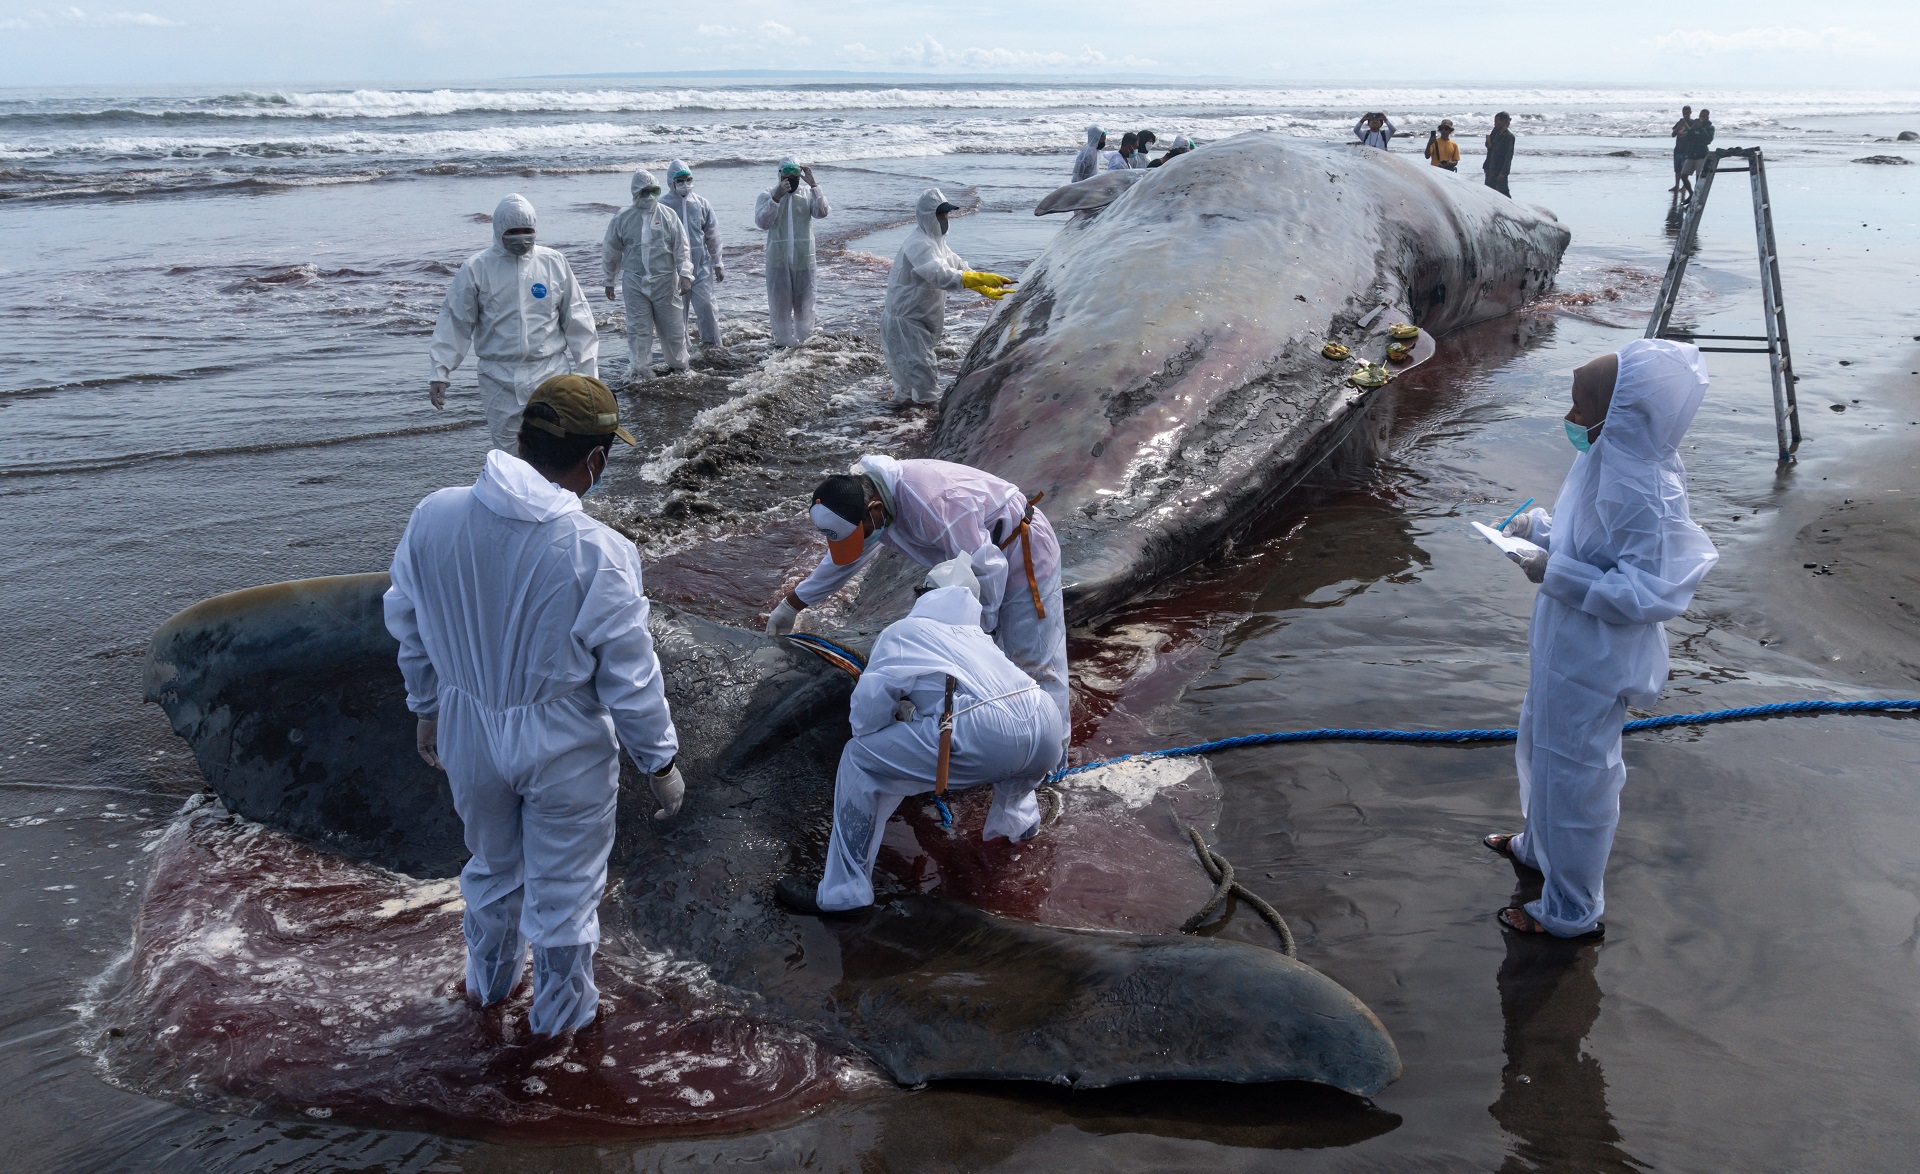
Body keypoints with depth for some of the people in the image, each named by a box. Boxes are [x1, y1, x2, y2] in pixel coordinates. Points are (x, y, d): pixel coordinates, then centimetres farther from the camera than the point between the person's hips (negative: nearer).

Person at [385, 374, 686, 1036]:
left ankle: (488, 982, 54)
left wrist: (427, 708, 19)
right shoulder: (597, 554, -26)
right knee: (564, 888, 19)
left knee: (491, 865, 30)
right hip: (563, 751, -4)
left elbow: (407, 626, 3)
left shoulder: (433, 518, -12)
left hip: (467, 734, 5)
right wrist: (661, 761, -2)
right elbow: (630, 679, -18)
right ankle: (560, 1013, 41)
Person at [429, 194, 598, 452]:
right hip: (500, 380, 0)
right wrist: (440, 372, -5)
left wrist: (587, 371, 5)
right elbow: (455, 322, 2)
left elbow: (577, 321, 6)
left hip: (551, 373, 0)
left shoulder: (554, 262, 2)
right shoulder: (476, 268, -1)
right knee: (507, 452, 5)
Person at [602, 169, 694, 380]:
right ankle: (636, 369, 7)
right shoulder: (623, 219, 2)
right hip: (635, 282, 0)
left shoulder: (668, 216, 1)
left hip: (665, 282, 0)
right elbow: (610, 252, 11)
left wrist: (685, 274, -11)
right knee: (638, 328, -1)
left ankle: (678, 364, 25)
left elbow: (681, 248, 0)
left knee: (672, 326, 7)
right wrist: (609, 281, 14)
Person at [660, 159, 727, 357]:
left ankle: (711, 343, 6)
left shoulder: (701, 204, 4)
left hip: (701, 263, 1)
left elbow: (713, 235, 10)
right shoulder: (662, 206, -5)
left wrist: (718, 263, 11)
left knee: (705, 304, -6)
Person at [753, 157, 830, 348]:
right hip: (778, 259, -1)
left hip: (803, 259, 1)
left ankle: (803, 341, 22)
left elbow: (822, 213, -15)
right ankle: (783, 341, 17)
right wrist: (777, 197, -24)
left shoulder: (808, 195, 4)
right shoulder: (767, 195, 1)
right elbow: (762, 221, -14)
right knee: (779, 303, 5)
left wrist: (813, 185, -21)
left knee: (803, 302, 9)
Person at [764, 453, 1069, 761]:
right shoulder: (862, 497, -9)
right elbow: (843, 558, 10)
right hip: (978, 558, 9)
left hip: (1023, 550, -9)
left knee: (1033, 660, -4)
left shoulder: (931, 505, -39)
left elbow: (987, 567, -31)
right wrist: (791, 605, 15)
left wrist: (980, 630, -16)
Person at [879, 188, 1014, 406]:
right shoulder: (918, 245, -24)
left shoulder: (935, 241, 10)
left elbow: (958, 267, 13)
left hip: (920, 321, 10)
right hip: (903, 323, -10)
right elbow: (941, 275, -38)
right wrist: (982, 279, -43)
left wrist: (987, 290, 1)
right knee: (924, 379, -10)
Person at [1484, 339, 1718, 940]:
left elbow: (1651, 591, -31)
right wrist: (1543, 527, 1)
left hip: (1594, 661, -9)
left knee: (1573, 774, 8)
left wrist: (1559, 574, -30)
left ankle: (1573, 911, 29)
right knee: (1542, 749, 29)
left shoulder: (1644, 492, -32)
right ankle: (1539, 845, 56)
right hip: (1565, 644, 10)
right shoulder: (1608, 457, -4)